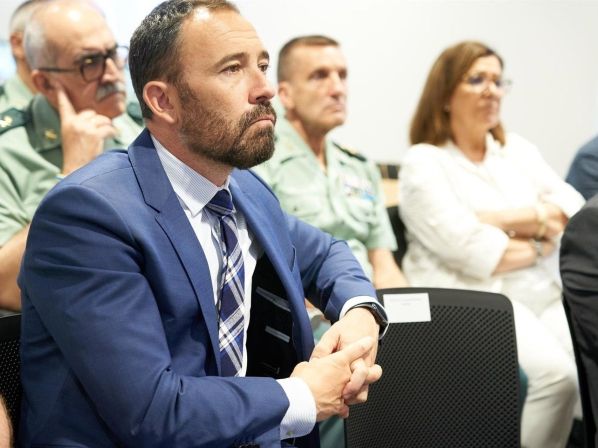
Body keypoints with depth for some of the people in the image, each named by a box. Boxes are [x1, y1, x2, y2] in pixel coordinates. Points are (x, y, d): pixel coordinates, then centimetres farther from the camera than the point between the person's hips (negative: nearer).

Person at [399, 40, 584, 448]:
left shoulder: (519, 150, 18)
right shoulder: (423, 163, -1)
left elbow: (573, 210, 4)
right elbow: (472, 252, -13)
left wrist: (497, 219, -8)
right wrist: (540, 241, 1)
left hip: (545, 292, 6)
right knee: (555, 374, -28)